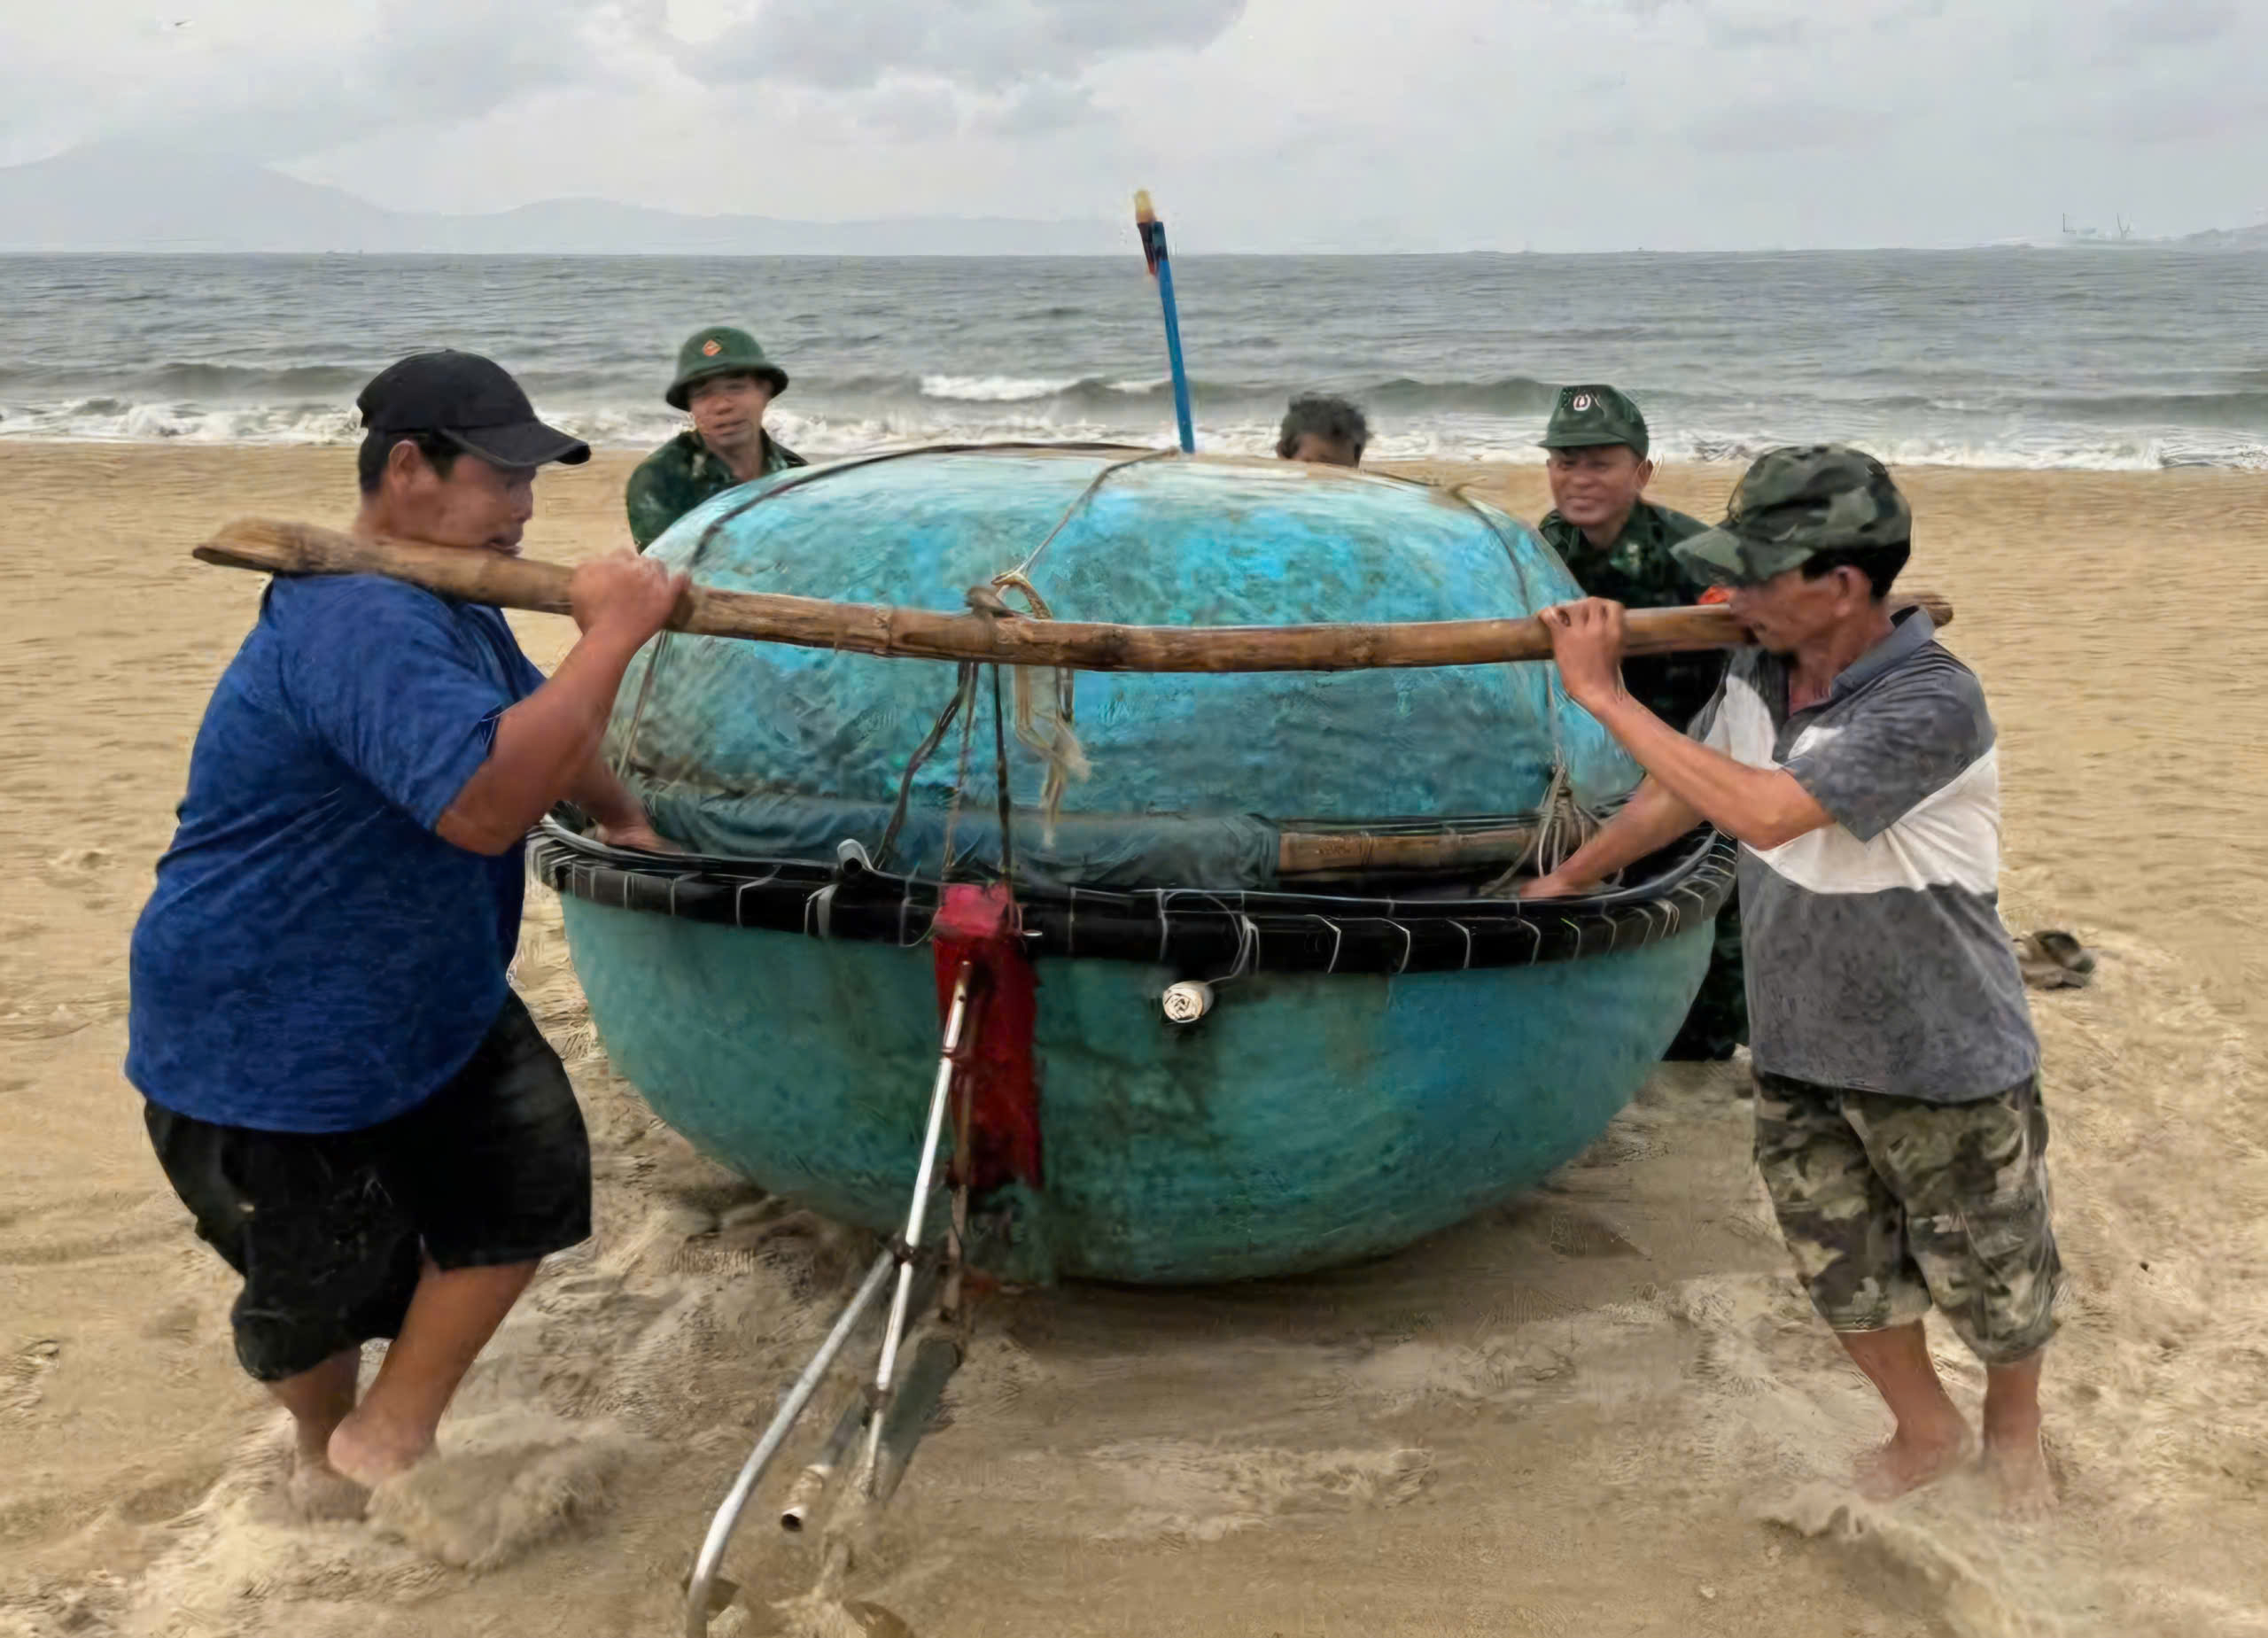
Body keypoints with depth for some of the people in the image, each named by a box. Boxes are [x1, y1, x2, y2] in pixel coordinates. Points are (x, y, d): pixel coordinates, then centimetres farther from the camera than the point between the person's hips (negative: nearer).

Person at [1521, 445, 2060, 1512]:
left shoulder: (1933, 703, -30)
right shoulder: (1757, 675, -7)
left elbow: (1763, 813, -39)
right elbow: (1678, 794, 11)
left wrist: (1605, 694, -33)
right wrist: (1568, 879, 20)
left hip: (1943, 1064, -5)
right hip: (1798, 1054, 6)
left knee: (1994, 1284, 15)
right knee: (1845, 1276, 17)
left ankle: (2013, 1428, 45)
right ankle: (1926, 1432, 44)